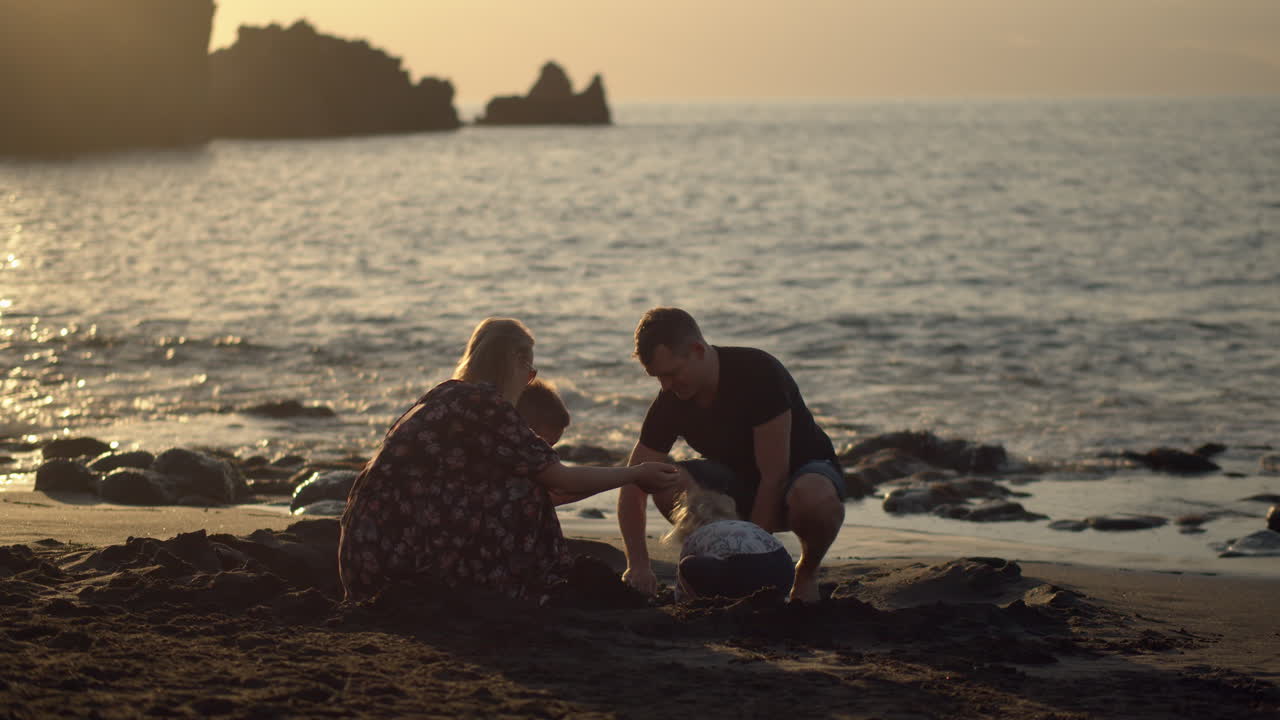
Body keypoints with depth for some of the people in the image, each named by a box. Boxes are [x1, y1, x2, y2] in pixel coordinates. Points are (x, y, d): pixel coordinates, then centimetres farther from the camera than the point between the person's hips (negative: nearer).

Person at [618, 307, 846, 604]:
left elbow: (775, 476, -28)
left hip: (805, 470, -4)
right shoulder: (671, 402, -13)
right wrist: (638, 564, -27)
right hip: (741, 482, 4)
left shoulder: (760, 374, -29)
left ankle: (806, 573, -8)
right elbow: (633, 486, -13)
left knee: (814, 498, -42)